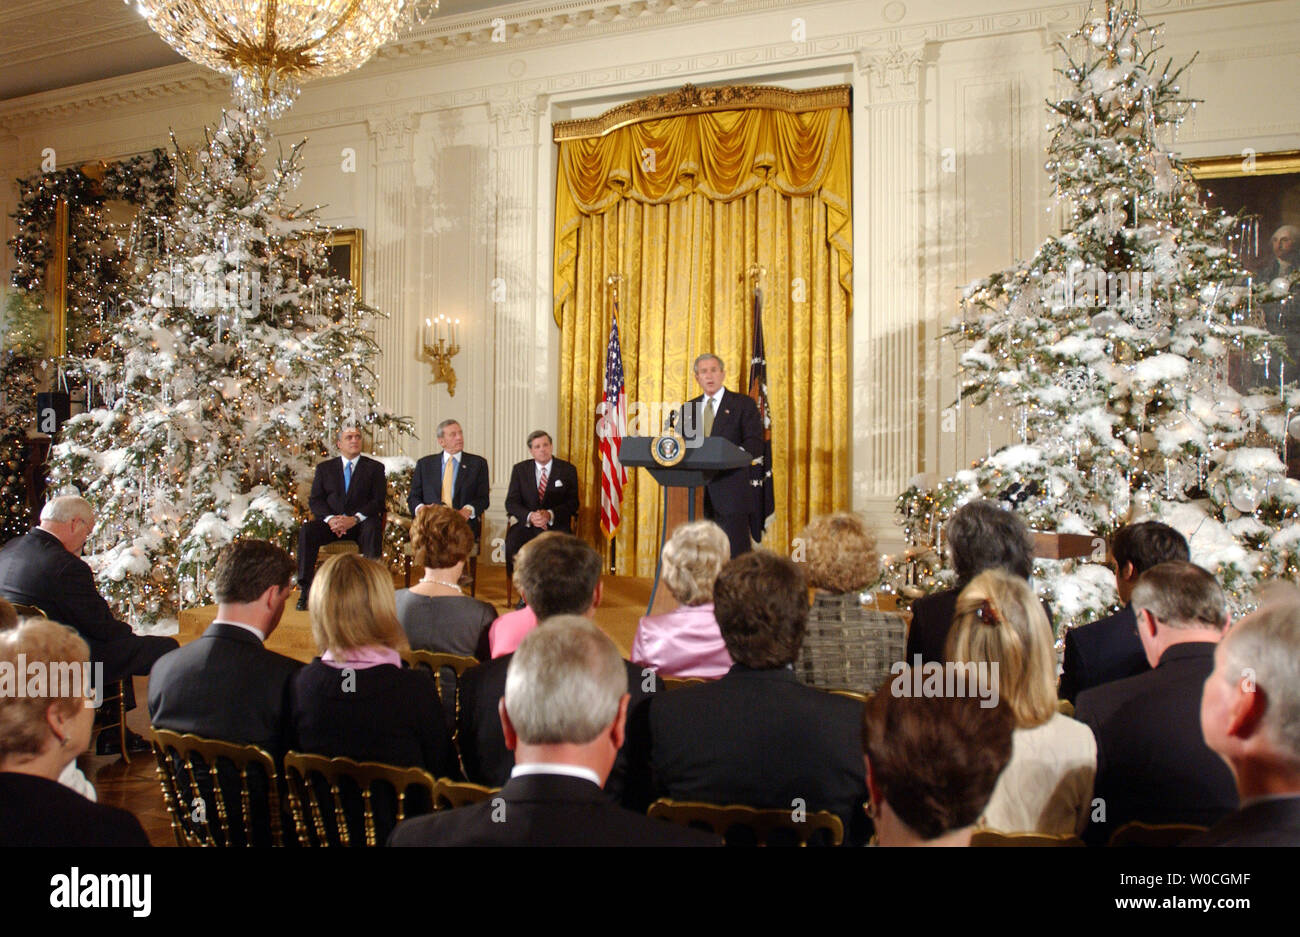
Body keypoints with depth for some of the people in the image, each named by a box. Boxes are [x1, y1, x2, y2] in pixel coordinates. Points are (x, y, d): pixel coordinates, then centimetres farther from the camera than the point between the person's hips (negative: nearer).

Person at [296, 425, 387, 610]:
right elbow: (315, 500, 7)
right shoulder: (325, 468, 16)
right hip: (331, 522, 2)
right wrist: (330, 518, -14)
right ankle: (305, 590, -24)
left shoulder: (375, 467, 10)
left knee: (373, 529, -36)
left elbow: (379, 501, -1)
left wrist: (354, 519, -17)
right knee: (306, 531, -27)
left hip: (360, 522, -2)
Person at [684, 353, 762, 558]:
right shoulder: (688, 408, 17)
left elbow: (755, 445, -5)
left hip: (731, 493, -4)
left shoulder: (743, 405, 4)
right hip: (697, 494, 4)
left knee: (734, 554, -6)